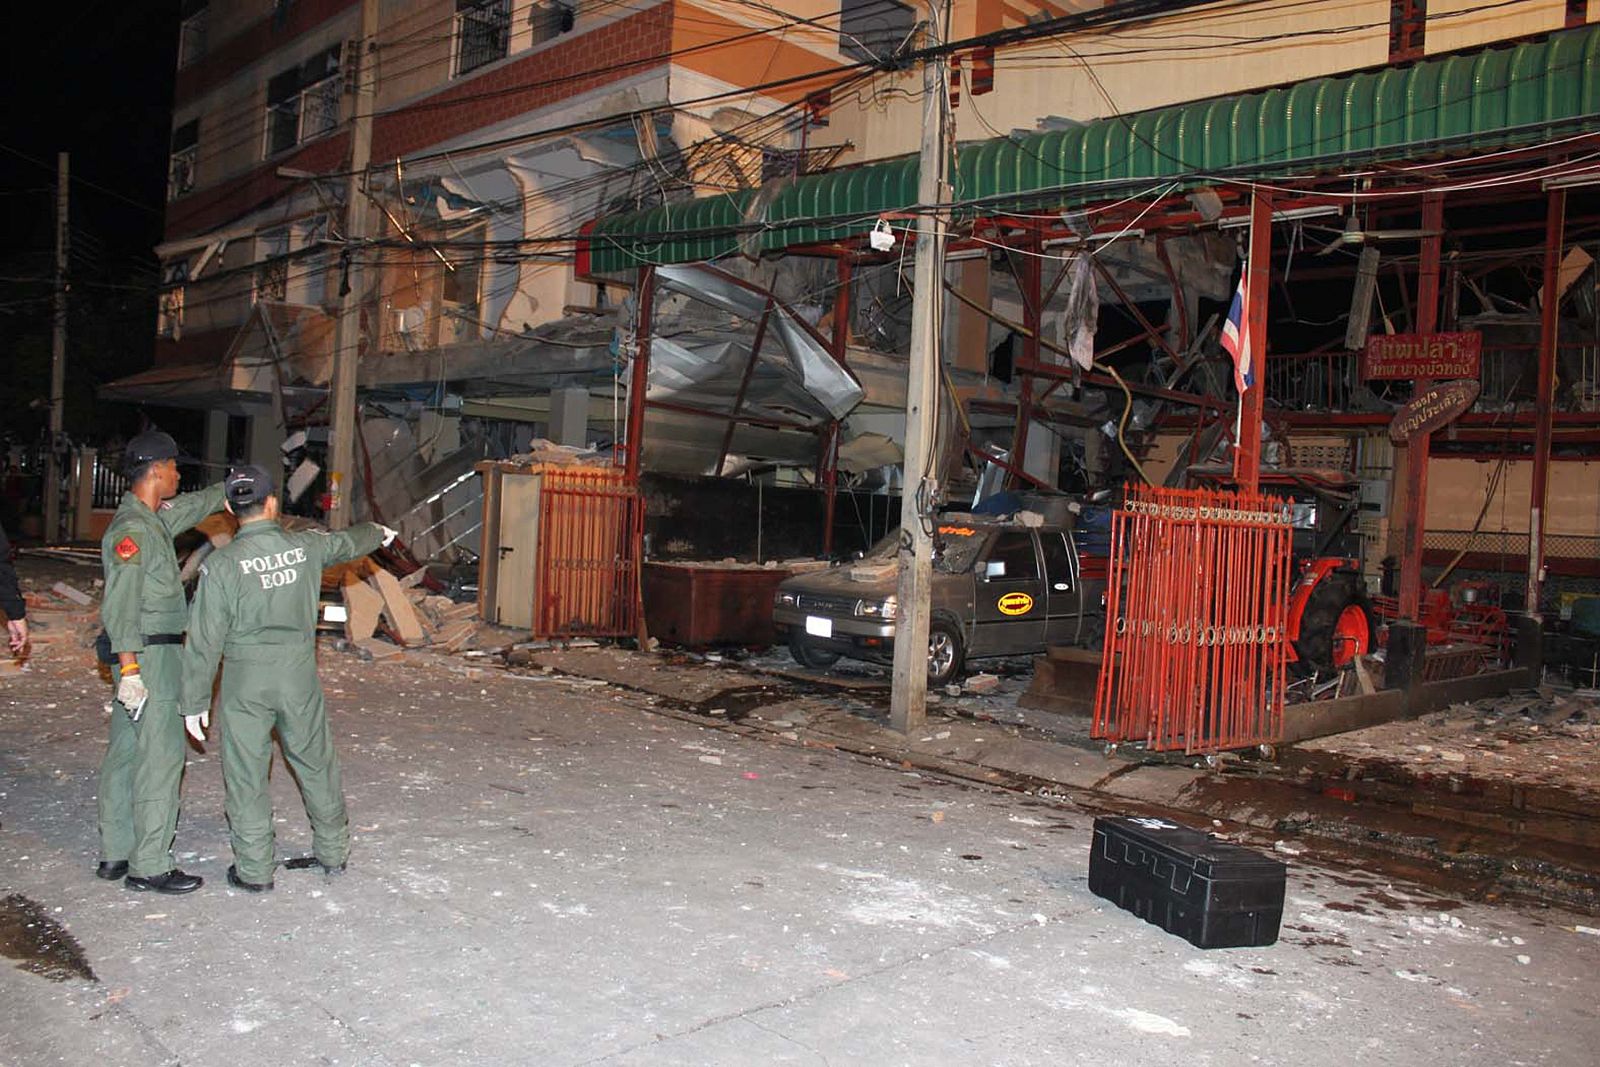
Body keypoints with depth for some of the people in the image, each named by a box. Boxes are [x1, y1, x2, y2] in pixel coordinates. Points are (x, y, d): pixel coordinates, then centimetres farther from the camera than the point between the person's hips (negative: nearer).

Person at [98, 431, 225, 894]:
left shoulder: (154, 518, 11)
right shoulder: (133, 529, -16)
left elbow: (194, 505, 32)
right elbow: (120, 605, -22)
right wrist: (129, 668, -25)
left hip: (140, 655, 10)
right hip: (149, 654, -10)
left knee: (125, 752, 15)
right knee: (161, 755, -6)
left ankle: (115, 854, 25)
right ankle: (149, 866, 0)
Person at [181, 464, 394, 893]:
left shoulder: (221, 563, -11)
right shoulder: (304, 547, -3)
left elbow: (205, 640, -8)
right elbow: (347, 543, 20)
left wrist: (195, 701, 0)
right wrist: (378, 532, 42)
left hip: (245, 680, -3)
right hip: (299, 676, 3)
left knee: (246, 775, 8)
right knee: (317, 764, 16)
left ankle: (254, 870, 15)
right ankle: (333, 851, 29)